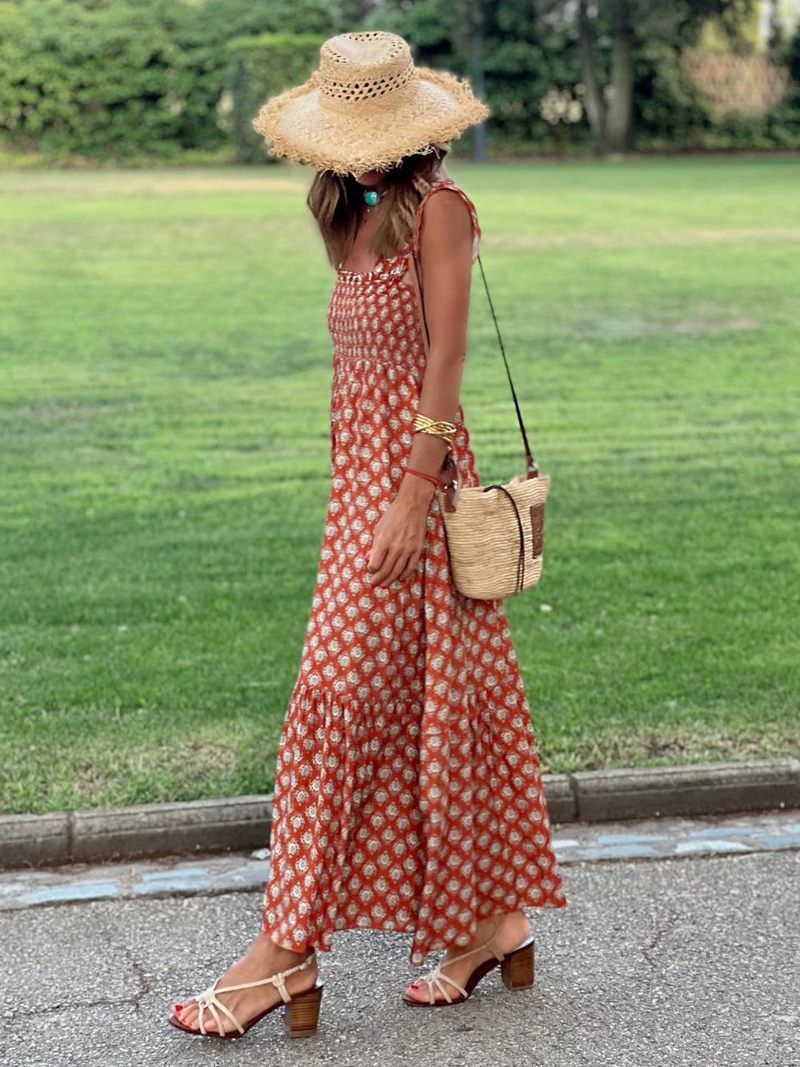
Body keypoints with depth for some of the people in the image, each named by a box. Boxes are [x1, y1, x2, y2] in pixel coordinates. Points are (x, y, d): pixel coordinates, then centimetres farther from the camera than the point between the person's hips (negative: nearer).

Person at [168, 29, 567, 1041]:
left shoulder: (438, 209, -10)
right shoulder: (362, 216, 16)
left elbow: (443, 362, -15)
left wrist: (411, 493, -20)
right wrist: (358, 493, 16)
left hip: (409, 473, -9)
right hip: (361, 474, 9)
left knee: (344, 698, -8)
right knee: (422, 702, 10)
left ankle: (288, 948, -2)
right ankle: (494, 921, 19)